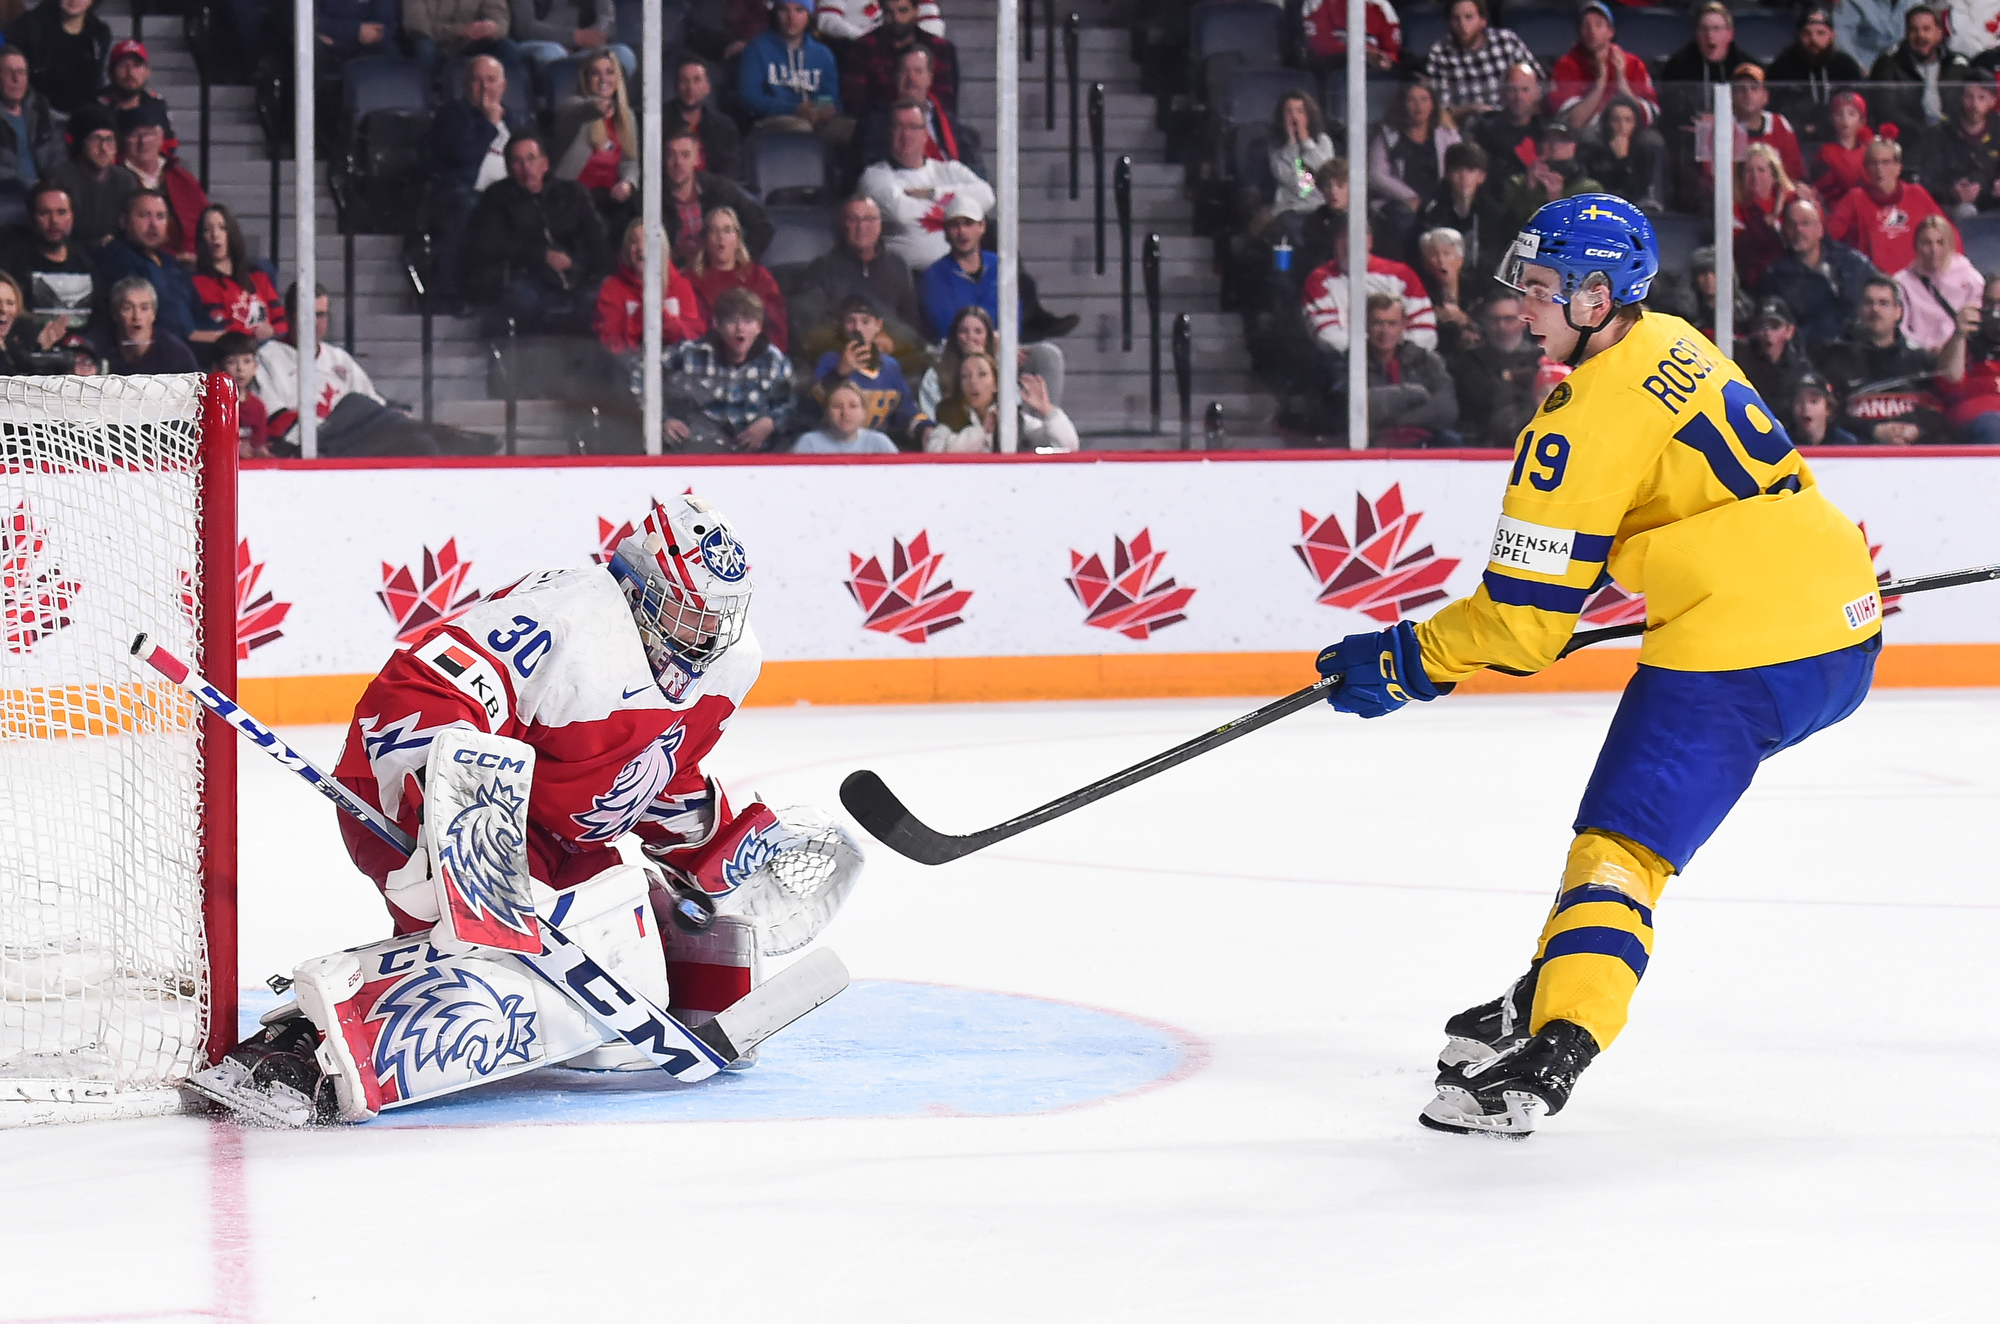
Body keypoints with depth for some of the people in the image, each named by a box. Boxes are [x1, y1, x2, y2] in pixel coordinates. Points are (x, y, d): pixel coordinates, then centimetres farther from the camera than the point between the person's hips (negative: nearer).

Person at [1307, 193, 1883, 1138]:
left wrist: (1408, 663, -1)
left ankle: (1548, 1055, -21)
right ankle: (1552, 994, 29)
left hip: (1741, 652, -10)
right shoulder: (1671, 347, 13)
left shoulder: (1589, 420, -15)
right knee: (1646, 800, 23)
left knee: (1623, 842, -9)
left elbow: (1527, 615, -13)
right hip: (1841, 623, 10)